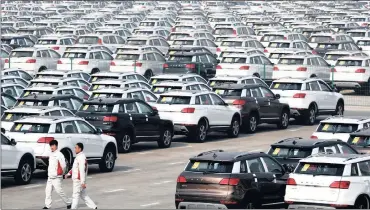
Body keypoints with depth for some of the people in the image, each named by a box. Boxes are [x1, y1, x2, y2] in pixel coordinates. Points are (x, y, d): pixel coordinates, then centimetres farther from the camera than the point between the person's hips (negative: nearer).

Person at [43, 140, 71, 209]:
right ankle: (47, 205, 5)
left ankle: (68, 203, 9)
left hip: (56, 177, -8)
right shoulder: (51, 155, 12)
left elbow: (63, 166, -12)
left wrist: (61, 173, 0)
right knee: (48, 191, 2)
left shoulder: (59, 155, -13)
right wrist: (49, 172, 14)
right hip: (50, 177, 8)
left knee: (59, 191, -5)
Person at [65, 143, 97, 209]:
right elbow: (75, 168, 25)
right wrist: (69, 174, 18)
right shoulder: (78, 157, 13)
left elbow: (82, 170, -23)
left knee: (75, 196, -4)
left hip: (78, 180, -10)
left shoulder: (81, 158, -19)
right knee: (83, 195, 15)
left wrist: (83, 182, -26)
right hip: (76, 179, 10)